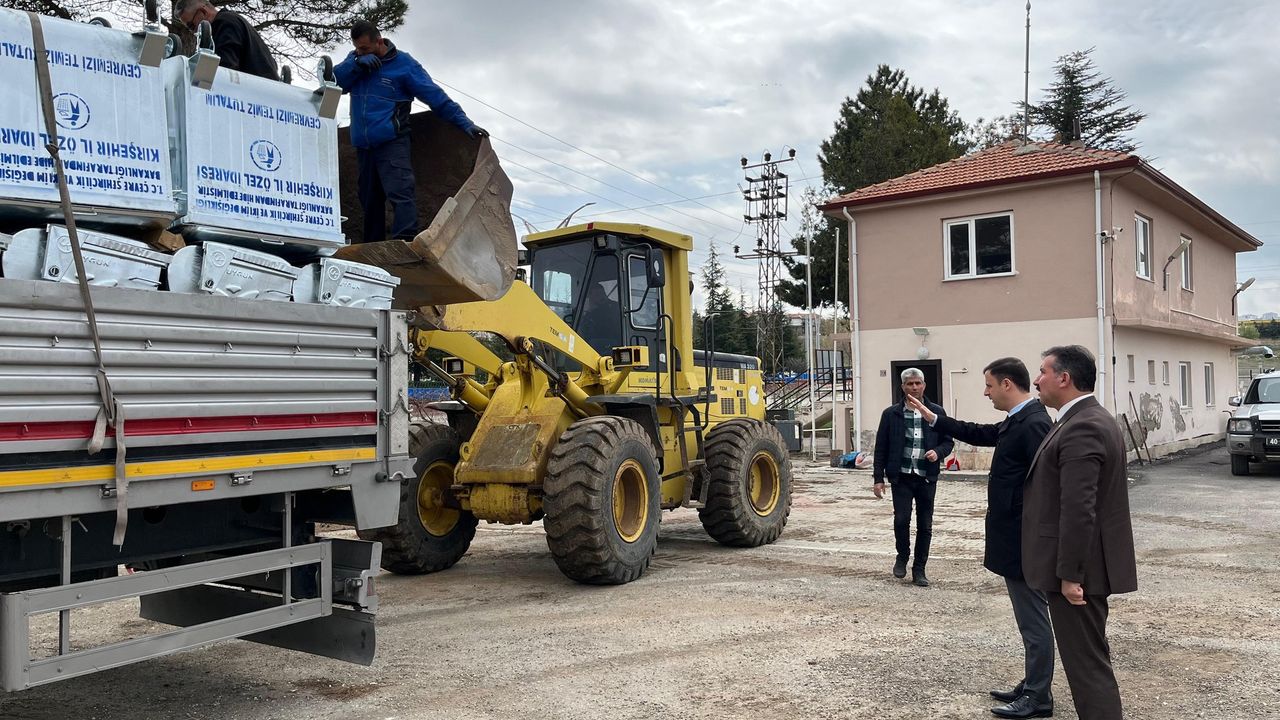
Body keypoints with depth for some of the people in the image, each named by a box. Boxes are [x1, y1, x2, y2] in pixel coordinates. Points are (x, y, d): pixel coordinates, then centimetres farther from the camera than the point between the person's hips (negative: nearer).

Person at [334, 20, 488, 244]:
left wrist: (464, 122, -12)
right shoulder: (355, 59, 14)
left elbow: (434, 95, -6)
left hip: (391, 143, -6)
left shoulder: (403, 64, -3)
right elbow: (334, 80, 1)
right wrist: (357, 64, -14)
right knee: (370, 200, 12)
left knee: (400, 194, -22)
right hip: (363, 145, 6)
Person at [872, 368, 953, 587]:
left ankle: (919, 569, 19)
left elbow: (947, 442, 9)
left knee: (925, 525, 5)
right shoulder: (891, 414, 1)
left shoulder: (936, 412, 4)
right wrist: (878, 478, -1)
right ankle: (902, 557, 16)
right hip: (901, 477, -1)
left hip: (927, 478, 1)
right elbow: (881, 448, 3)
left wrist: (938, 452, -13)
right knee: (901, 519, -11)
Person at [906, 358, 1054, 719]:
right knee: (1030, 618, 18)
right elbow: (980, 434, 24)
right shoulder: (1018, 420, 10)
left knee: (1034, 620, 2)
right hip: (1017, 539, 10)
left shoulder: (1034, 424, -21)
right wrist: (931, 417, 24)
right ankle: (1033, 687, 29)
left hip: (1023, 541, -10)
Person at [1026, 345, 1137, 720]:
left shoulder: (1082, 428, -21)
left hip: (1078, 567, -10)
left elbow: (1078, 510, -26)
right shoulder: (1093, 419, 13)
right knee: (1090, 657, 19)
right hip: (1086, 564, 10)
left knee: (1087, 662, -3)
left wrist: (1069, 574, -22)